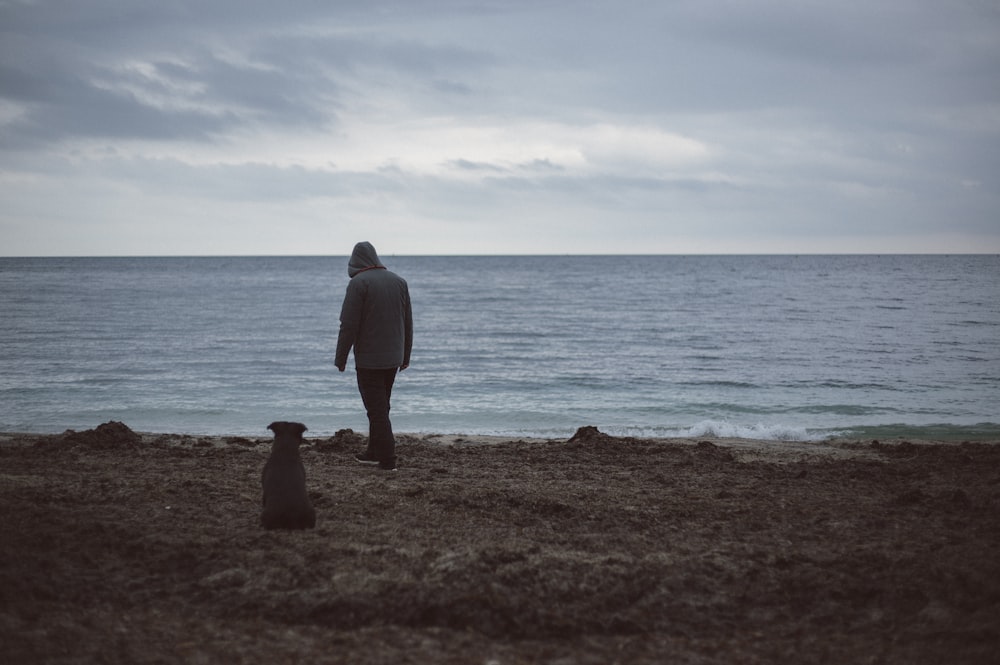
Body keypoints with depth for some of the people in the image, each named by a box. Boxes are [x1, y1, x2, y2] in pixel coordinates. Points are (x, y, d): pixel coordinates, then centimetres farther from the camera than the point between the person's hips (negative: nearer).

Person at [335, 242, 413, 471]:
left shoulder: (358, 283, -12)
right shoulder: (399, 281, 9)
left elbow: (349, 325, -15)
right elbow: (408, 323, 13)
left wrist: (341, 358, -8)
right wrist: (405, 355, 19)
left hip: (368, 359, -7)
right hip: (393, 358, 7)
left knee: (377, 409, -4)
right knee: (380, 406, 18)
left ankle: (387, 459, -7)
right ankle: (375, 452, 26)